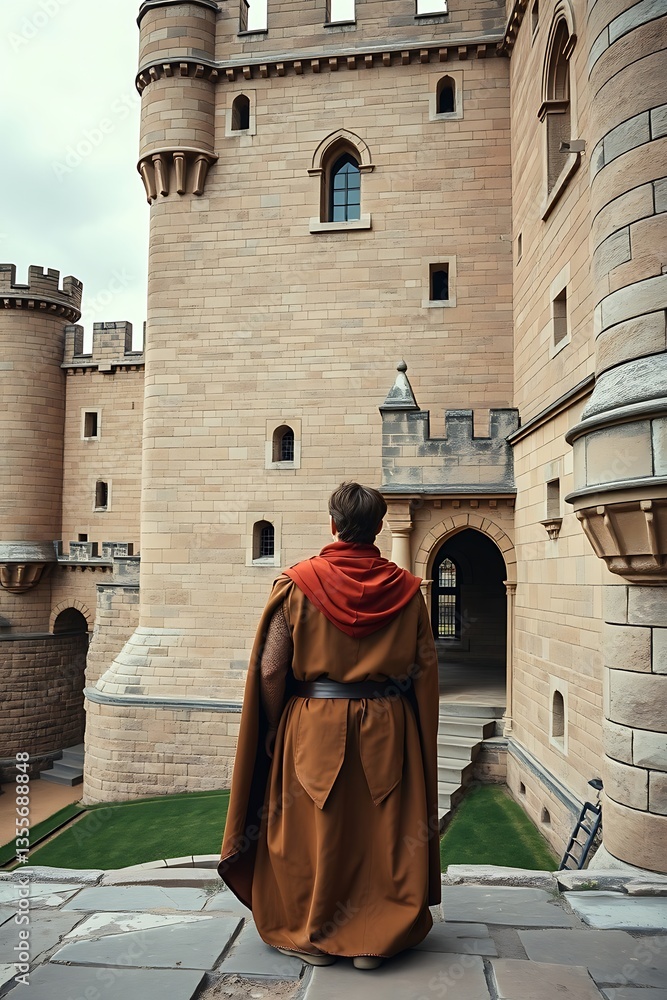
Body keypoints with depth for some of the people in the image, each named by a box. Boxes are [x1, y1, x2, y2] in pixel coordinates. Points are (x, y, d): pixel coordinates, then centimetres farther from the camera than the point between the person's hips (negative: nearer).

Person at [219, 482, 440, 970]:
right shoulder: (406, 588, -3)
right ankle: (375, 940, 23)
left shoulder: (298, 582, -9)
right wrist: (418, 733, 15)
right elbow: (425, 670, 1)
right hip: (386, 729, 2)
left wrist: (275, 728, 5)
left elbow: (269, 669, -10)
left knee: (313, 829, 12)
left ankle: (313, 936, 25)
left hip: (314, 726, -1)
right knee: (381, 833, 12)